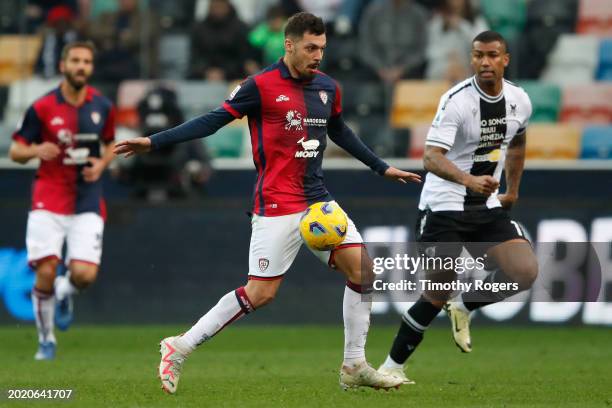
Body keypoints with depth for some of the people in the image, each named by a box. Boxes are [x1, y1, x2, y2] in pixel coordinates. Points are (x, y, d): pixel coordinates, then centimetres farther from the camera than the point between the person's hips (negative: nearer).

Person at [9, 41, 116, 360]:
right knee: (45, 273, -10)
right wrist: (37, 150, -21)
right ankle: (46, 339, 11)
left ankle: (65, 293, 25)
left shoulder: (102, 107, 4)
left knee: (84, 274, -13)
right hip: (48, 201, -2)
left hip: (87, 204, 2)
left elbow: (110, 144, 21)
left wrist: (102, 163, -1)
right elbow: (16, 151, 1)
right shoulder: (42, 108, -4)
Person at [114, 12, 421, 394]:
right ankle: (180, 348, 4)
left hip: (319, 200, 7)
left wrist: (382, 168, 32)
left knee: (362, 268, -4)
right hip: (277, 206, -6)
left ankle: (354, 366, 6)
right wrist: (154, 142, -12)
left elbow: (340, 132, 26)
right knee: (260, 293, -8)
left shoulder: (328, 87, 9)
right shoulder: (261, 86, -10)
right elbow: (212, 121, -7)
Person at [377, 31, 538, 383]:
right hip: (444, 205, -5)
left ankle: (464, 307, 13)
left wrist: (513, 189, 25)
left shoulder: (519, 101, 1)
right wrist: (469, 180, -44)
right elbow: (432, 157, -28)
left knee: (525, 272, -14)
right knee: (438, 294, -7)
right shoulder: (456, 100, -18)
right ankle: (392, 366, 10)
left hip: (488, 206, 5)